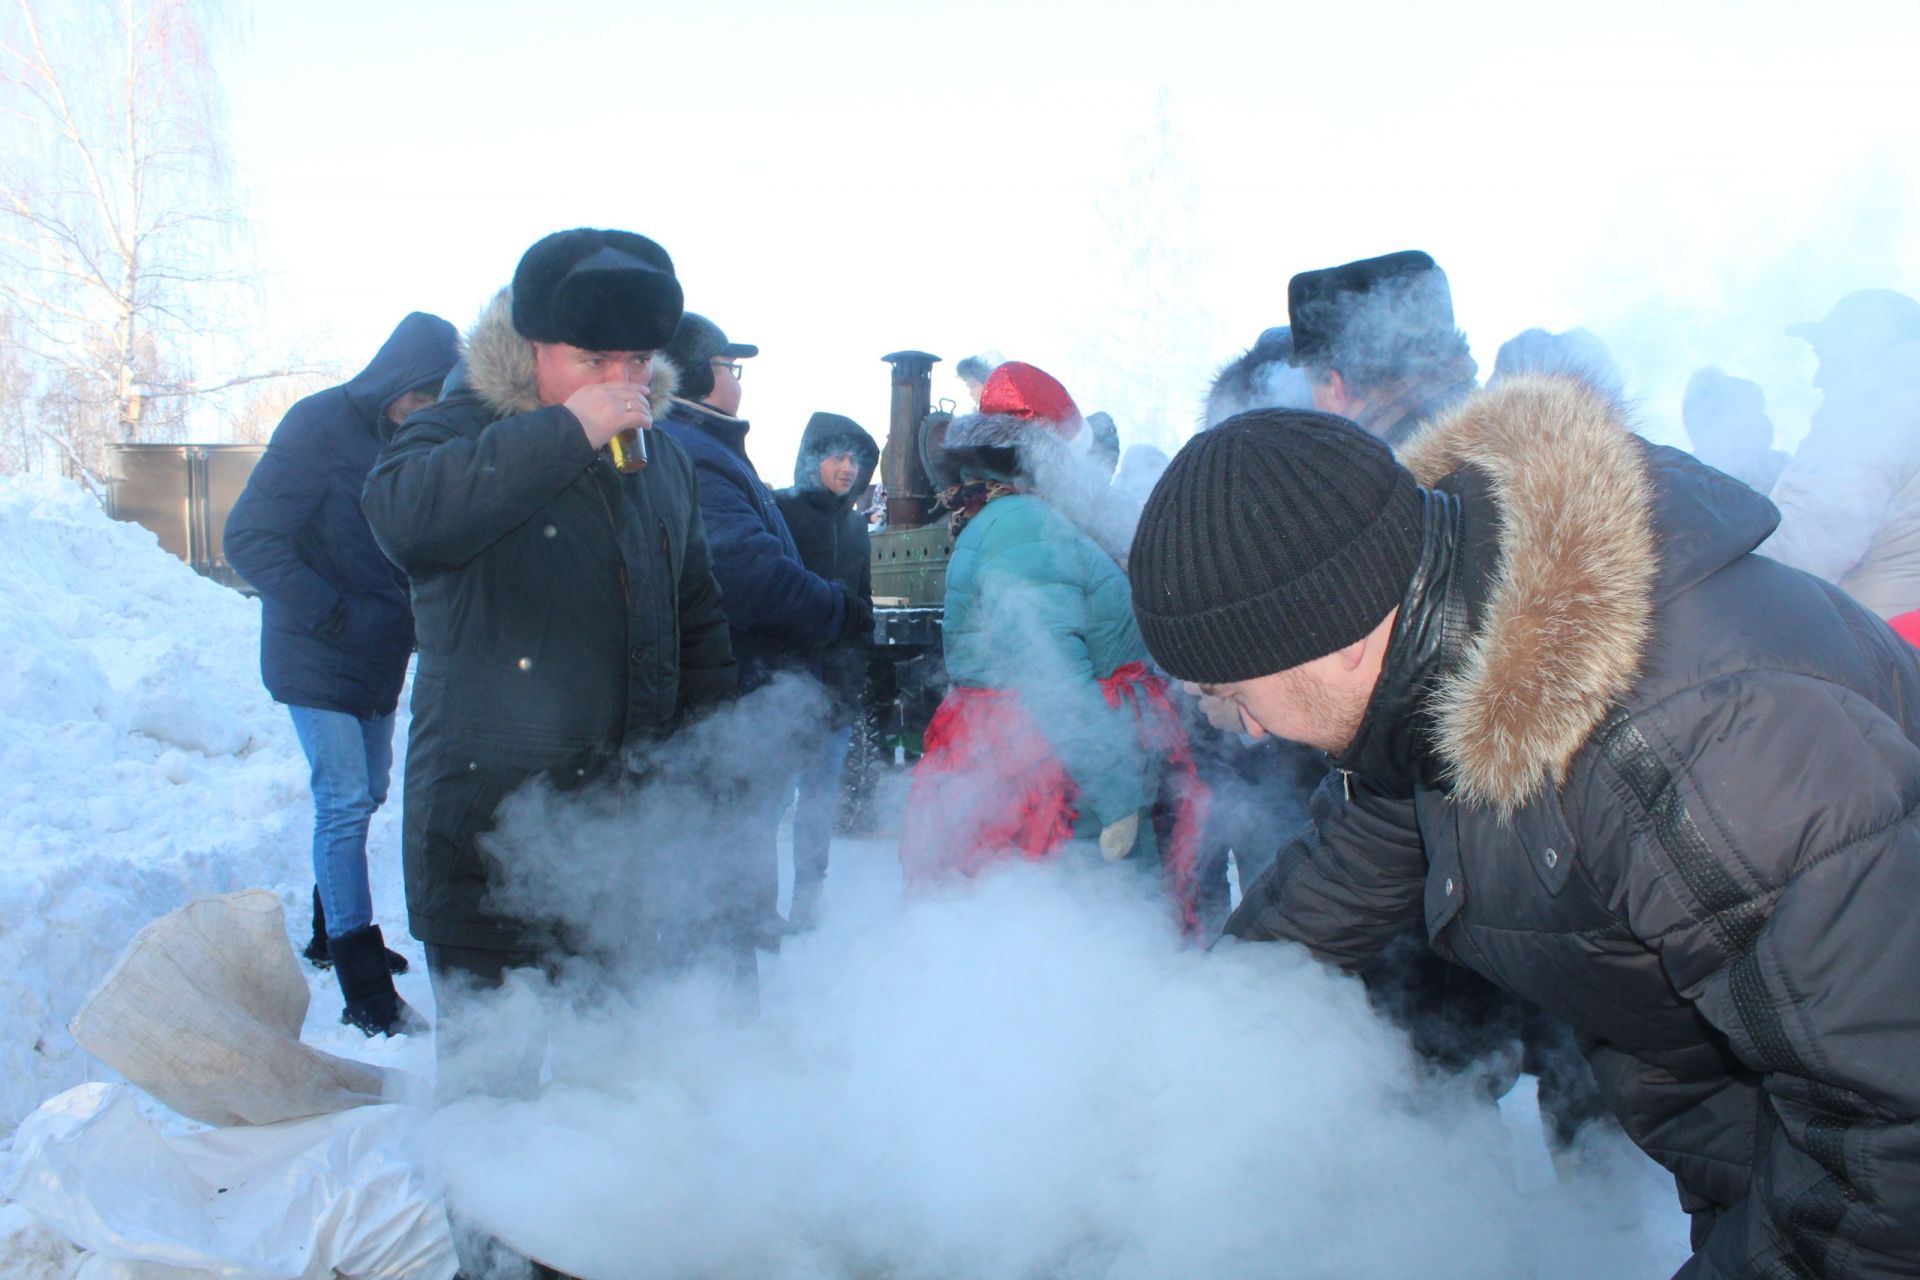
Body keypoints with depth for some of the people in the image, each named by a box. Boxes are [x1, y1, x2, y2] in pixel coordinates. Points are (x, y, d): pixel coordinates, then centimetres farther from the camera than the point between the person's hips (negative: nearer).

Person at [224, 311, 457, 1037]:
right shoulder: (319, 426, -14)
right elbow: (250, 538, -18)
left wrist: (414, 620, -3)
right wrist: (332, 616, -22)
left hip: (379, 662, 7)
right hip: (317, 661, -7)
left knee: (364, 795, 16)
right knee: (345, 803, -10)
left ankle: (334, 933, 35)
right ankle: (365, 992, -6)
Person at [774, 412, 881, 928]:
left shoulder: (854, 525, 17)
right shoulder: (779, 511, -1)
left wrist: (859, 664, 10)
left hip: (839, 686, 5)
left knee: (821, 793, 7)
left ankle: (808, 901, 16)